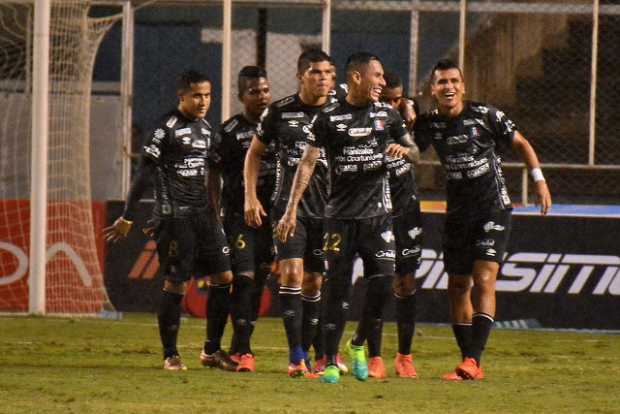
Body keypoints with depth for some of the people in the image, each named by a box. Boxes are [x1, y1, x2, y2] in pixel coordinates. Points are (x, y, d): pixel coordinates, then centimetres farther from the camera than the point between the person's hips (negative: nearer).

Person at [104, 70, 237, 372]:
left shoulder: (206, 129, 14)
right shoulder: (167, 128, -8)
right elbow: (144, 173, -9)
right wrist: (127, 217, -11)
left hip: (204, 214, 7)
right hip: (174, 217, -7)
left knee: (223, 278, 2)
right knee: (176, 284, -5)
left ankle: (212, 350, 12)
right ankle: (170, 355, 6)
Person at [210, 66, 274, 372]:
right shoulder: (230, 131, -5)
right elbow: (214, 175, -2)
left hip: (272, 214, 5)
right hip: (240, 216, -5)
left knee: (260, 279, 7)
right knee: (244, 278, -12)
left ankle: (239, 346, 18)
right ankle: (242, 351, -10)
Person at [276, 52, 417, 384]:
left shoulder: (387, 114, 8)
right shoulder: (329, 117, -2)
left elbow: (414, 150, 21)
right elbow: (308, 163, -3)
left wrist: (403, 150, -5)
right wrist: (292, 209, -10)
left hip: (377, 213, 2)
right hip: (340, 215, -2)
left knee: (383, 282, -9)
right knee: (337, 288, -4)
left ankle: (358, 344, 14)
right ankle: (330, 362, 3)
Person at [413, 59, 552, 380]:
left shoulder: (484, 115, -9)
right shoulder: (429, 124, 0)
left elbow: (520, 143, 2)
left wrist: (539, 180, -6)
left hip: (493, 209, -5)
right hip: (457, 214, 5)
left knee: (484, 281, -17)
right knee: (458, 287, 6)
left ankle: (473, 359, -24)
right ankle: (470, 365, 14)